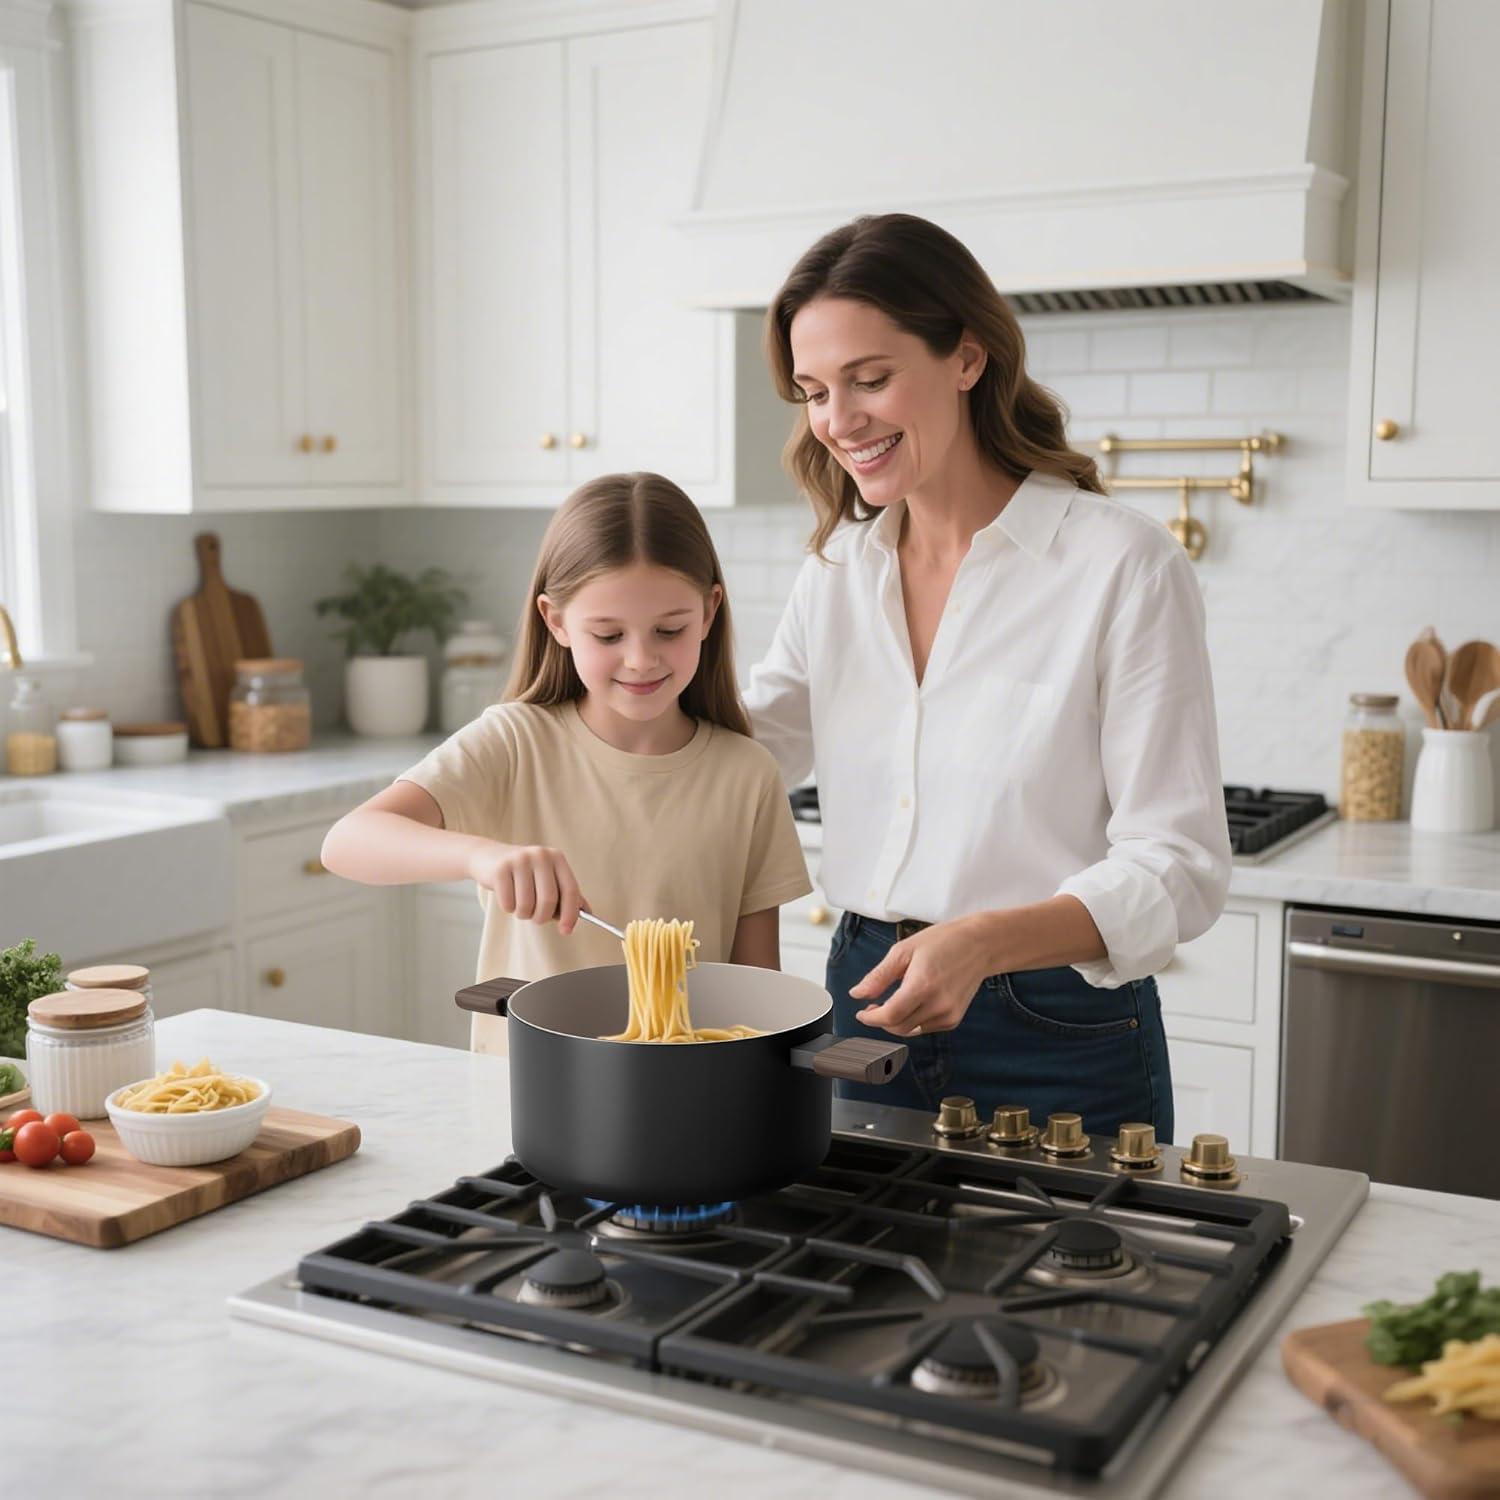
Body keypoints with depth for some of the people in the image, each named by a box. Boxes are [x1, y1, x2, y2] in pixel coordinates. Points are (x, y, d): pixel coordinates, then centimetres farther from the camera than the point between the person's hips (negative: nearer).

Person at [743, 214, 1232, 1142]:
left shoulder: (1124, 568, -14)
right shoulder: (838, 569, 4)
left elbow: (1179, 867, -15)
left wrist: (983, 942, -31)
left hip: (1059, 1048, -5)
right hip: (868, 1007, 5)